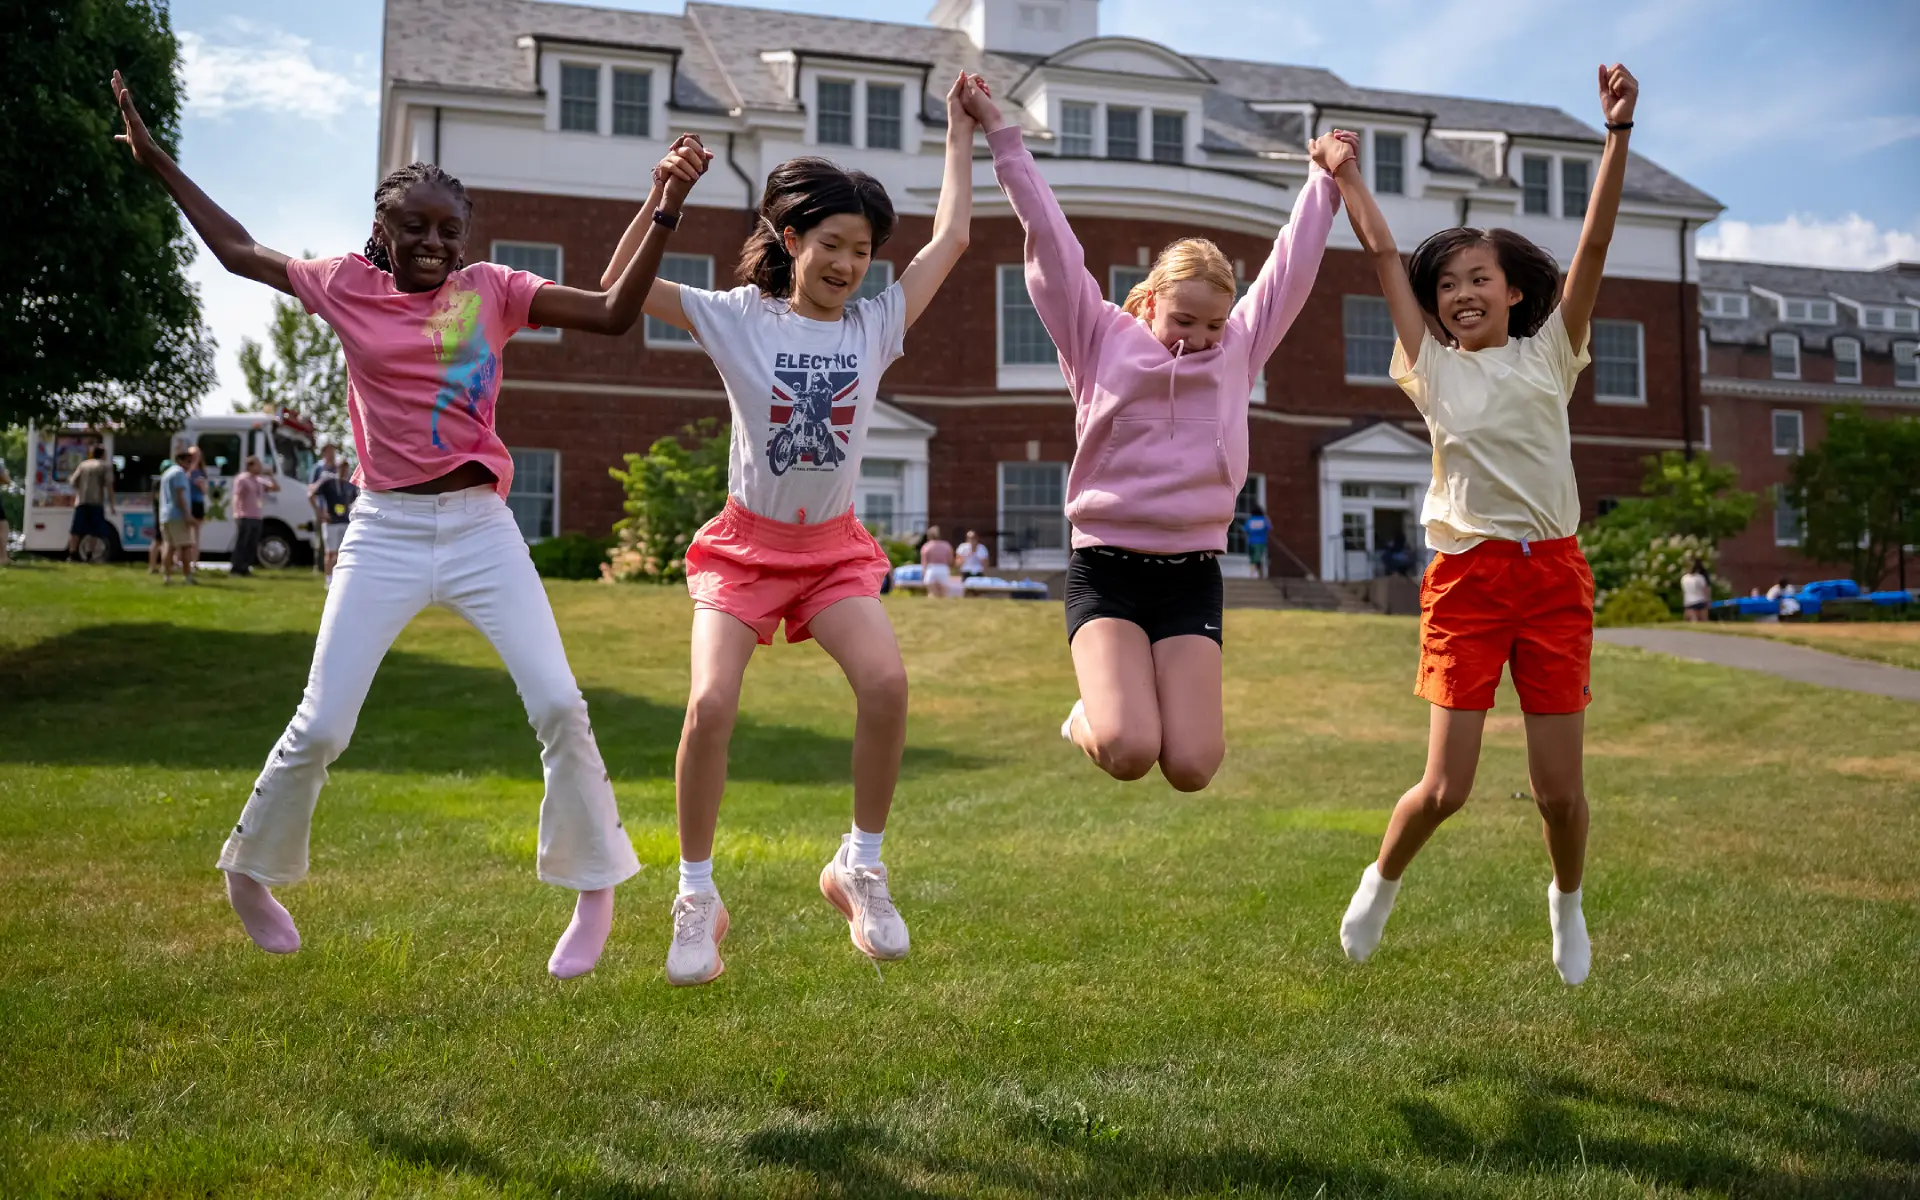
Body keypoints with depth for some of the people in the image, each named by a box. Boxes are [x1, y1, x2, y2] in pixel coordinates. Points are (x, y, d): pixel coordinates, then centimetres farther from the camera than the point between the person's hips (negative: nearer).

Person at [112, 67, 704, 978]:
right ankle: (249, 869, 28)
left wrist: (662, 217, -14)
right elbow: (238, 252, 19)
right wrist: (157, 163, 22)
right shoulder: (346, 287, 4)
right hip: (386, 532, 0)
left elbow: (613, 314, -5)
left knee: (559, 704, -10)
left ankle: (594, 891, 6)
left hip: (481, 528, 0)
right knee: (320, 726, 1)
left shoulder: (492, 290, 2)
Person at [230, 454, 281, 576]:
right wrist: (237, 513, -21)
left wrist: (269, 475, 13)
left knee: (252, 546, 6)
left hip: (256, 518, 8)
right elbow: (236, 497, -11)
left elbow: (276, 488, 24)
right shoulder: (242, 479, -4)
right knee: (241, 544, -8)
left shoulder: (260, 481, 18)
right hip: (244, 517, -8)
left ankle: (245, 569, 11)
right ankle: (236, 569, -7)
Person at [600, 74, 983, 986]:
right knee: (710, 706, -20)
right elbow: (620, 287, -8)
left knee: (886, 682, -24)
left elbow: (951, 237, 6)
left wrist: (960, 127, 11)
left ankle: (860, 867, -2)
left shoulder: (875, 325, 2)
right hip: (745, 544, -2)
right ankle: (697, 897, 1)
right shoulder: (739, 319, -4)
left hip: (833, 548, 2)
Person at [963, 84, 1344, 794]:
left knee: (1191, 767, -11)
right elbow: (1050, 240, 1)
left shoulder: (1237, 352, 11)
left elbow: (1291, 268, 16)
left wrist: (1324, 181, 15)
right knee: (1129, 752, -22)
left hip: (1192, 574, 3)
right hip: (1105, 567, -3)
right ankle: (1089, 716, 14)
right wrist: (1000, 134, 1)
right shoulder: (1100, 341, 3)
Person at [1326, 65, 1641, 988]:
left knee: (1559, 790, 3)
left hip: (1553, 576, 1)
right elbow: (1382, 253, 6)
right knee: (1445, 788, -5)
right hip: (1466, 580, -1)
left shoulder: (1548, 356, 7)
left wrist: (1618, 131, -9)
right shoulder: (1434, 369, 6)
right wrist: (1344, 174, 11)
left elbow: (1595, 241, -2)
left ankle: (1567, 901, 35)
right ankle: (1381, 882, 27)